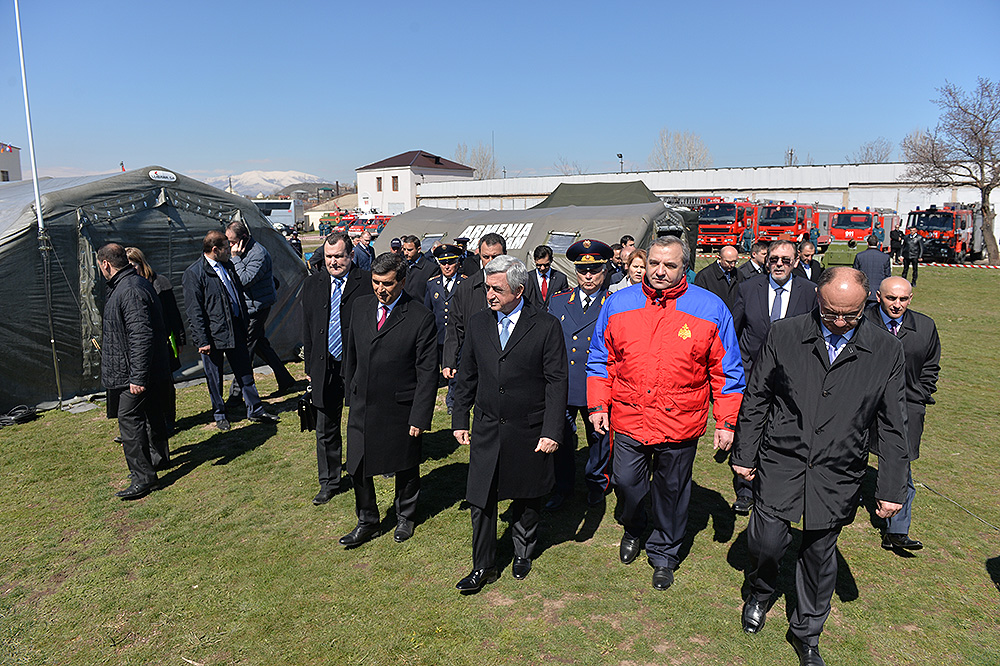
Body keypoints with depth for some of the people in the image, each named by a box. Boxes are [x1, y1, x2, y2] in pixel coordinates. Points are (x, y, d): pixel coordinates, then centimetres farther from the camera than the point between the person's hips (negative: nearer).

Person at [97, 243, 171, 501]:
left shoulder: (130, 291, -22)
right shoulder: (135, 283, 13)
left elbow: (141, 336, -28)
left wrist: (137, 377, -27)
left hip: (138, 374, -11)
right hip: (153, 371, 11)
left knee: (129, 419, -8)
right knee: (151, 414, 22)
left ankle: (142, 477, -5)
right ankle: (159, 457, 39)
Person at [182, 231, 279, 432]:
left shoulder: (228, 266, 9)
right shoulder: (194, 273, -12)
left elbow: (240, 294, 19)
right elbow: (194, 312, -13)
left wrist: (245, 323, 16)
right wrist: (202, 340, -15)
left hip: (236, 331, 6)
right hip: (213, 334, -6)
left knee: (245, 372, 12)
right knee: (214, 378, 9)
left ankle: (255, 411, 21)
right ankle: (219, 415, 25)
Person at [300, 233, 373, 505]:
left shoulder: (367, 283, -7)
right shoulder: (312, 284, 7)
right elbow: (307, 329, 11)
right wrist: (309, 366, 9)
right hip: (325, 368, 4)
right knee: (326, 429, 10)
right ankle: (330, 482, 25)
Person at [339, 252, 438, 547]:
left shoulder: (421, 318, -15)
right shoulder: (360, 306, 1)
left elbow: (427, 373, -13)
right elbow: (352, 353, 12)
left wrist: (420, 416, -15)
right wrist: (350, 392, 13)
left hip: (400, 409, -4)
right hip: (361, 406, 4)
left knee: (405, 468, 16)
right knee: (357, 467, 10)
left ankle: (405, 517, 41)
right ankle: (367, 522, 33)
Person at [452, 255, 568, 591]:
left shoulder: (546, 326, -10)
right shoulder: (477, 323, 2)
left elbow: (556, 382, -9)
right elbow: (467, 376, 10)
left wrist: (552, 432, -13)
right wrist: (459, 420, 9)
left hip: (528, 432, -2)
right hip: (486, 431, 3)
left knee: (527, 498, 16)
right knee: (481, 500, 5)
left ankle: (523, 552, 41)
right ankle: (483, 568, 22)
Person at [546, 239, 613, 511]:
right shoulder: (558, 301, 7)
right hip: (561, 384, 2)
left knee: (599, 437, 14)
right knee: (560, 437, 8)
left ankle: (597, 483, 37)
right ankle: (562, 487, 27)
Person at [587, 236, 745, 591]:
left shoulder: (710, 309, -5)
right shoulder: (618, 304, 0)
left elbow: (726, 371, 0)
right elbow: (601, 359, 7)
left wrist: (726, 422, -3)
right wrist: (598, 405, 2)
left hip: (680, 424, -1)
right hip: (628, 419, 1)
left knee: (671, 491, 13)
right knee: (626, 483, 9)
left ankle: (663, 554, 37)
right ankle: (632, 529, 43)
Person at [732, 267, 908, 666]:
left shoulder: (886, 351, -2)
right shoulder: (784, 336, -5)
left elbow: (892, 426, 3)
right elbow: (755, 399, 2)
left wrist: (891, 488, 2)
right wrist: (744, 454, 3)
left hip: (837, 477, 1)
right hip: (780, 464, -1)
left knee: (820, 554, 12)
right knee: (766, 541, -1)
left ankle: (806, 633, 35)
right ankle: (760, 593, 35)